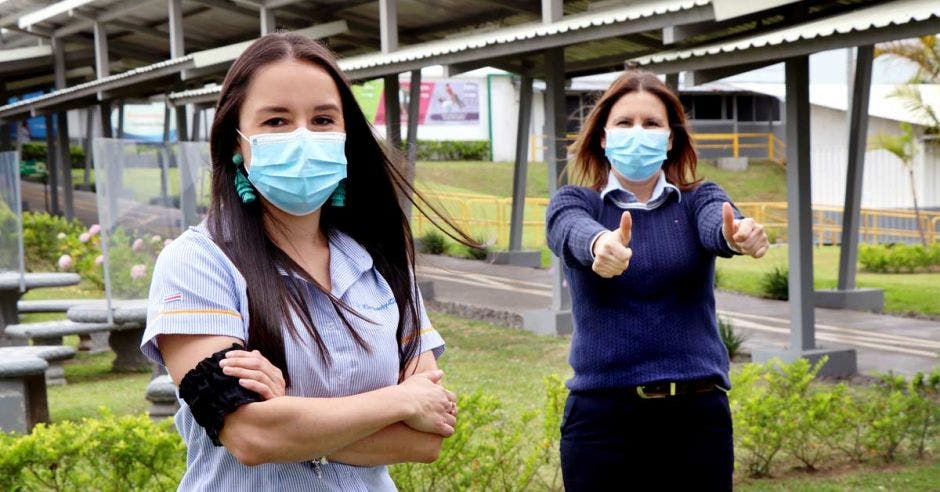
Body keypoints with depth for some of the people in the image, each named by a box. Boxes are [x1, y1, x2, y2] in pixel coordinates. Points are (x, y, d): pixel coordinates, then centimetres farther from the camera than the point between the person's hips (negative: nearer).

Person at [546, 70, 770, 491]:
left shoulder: (697, 199, 6)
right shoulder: (574, 203, 3)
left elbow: (717, 224, -17)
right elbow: (576, 235, -21)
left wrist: (737, 234, -41)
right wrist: (601, 244, -44)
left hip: (697, 414, 1)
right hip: (602, 413, -1)